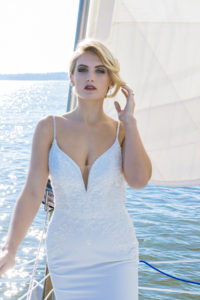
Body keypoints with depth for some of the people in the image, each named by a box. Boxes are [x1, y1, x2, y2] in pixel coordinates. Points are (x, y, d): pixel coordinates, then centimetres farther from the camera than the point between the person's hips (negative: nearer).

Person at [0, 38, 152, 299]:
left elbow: (139, 180, -22)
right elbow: (32, 193, -11)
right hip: (65, 256, 1)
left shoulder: (123, 131, -3)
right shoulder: (49, 127, -5)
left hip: (115, 257, 0)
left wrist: (129, 121, -13)